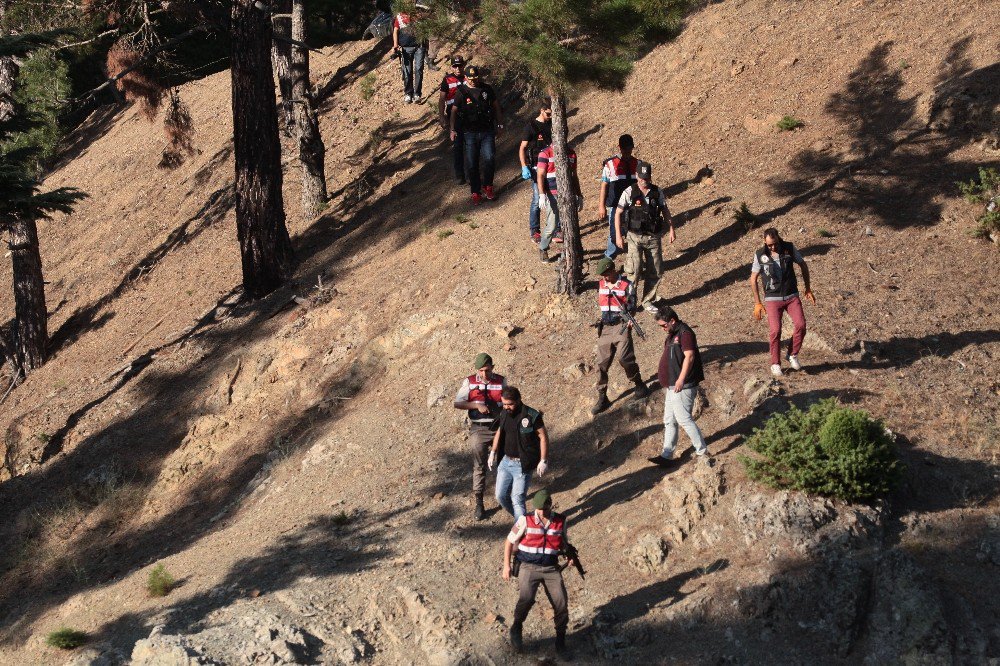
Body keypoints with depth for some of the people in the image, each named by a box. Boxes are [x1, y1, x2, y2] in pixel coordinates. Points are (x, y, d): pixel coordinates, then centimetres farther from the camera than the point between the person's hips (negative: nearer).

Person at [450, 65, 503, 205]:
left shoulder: (487, 89, 2)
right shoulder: (461, 92, -2)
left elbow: (496, 106, 13)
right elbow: (454, 111, 1)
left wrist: (500, 124, 12)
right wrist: (453, 130, -7)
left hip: (487, 131, 0)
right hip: (470, 133, 0)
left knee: (488, 159, -12)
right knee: (471, 165, 0)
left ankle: (488, 187, 9)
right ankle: (476, 193, 12)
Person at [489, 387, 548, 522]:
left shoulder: (532, 416, -16)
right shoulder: (504, 414, 3)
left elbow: (543, 437, -11)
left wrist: (543, 461, -12)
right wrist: (493, 453, 16)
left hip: (523, 465, -7)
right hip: (505, 462, 7)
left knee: (517, 499, -8)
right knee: (501, 496, 8)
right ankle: (519, 518, 30)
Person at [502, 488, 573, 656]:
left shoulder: (560, 521, 3)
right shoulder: (526, 520, -5)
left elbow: (564, 542, 21)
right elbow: (509, 542, 5)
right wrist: (506, 566, 0)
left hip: (551, 568, 2)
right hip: (529, 567, -2)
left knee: (561, 603, -12)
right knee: (526, 599, -26)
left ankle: (560, 638, 7)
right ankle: (516, 629, 0)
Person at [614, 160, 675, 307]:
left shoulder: (657, 192, 0)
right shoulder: (629, 192, -9)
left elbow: (665, 211, 12)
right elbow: (618, 213, -4)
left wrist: (671, 230, 5)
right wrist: (618, 236, -8)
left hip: (654, 237, 4)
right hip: (635, 237, -3)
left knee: (655, 271, 7)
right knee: (634, 271, -12)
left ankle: (647, 301, 23)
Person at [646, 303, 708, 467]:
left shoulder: (684, 333, -14)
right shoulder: (672, 335, 17)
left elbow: (689, 356, -22)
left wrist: (681, 379, -25)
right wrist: (665, 379, 20)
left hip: (682, 386, -11)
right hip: (671, 386, 11)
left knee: (684, 418, -10)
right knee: (669, 421, 12)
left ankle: (702, 451, -3)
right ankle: (666, 455, 16)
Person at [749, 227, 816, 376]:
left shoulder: (789, 248, -5)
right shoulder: (760, 255, -7)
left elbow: (803, 265, 10)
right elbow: (753, 279, 2)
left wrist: (808, 289, 11)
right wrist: (757, 303, -1)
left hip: (792, 296, 2)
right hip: (773, 299, -2)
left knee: (801, 325, -13)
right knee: (775, 331, -12)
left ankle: (792, 355, 8)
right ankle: (775, 364, 2)